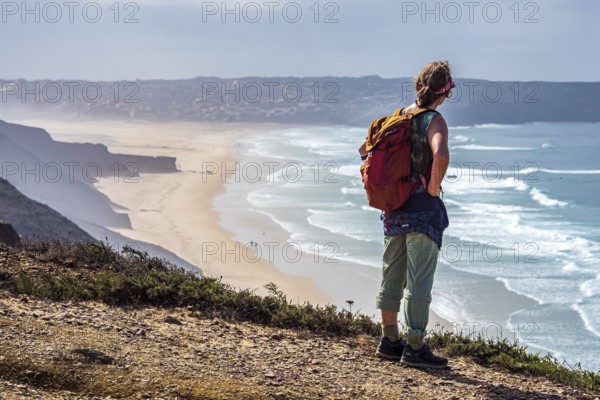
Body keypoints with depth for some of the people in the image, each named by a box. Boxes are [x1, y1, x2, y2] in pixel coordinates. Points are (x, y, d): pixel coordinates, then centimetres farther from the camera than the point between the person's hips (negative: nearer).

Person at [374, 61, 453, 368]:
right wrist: (434, 187, -19)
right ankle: (415, 347, 2)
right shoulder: (434, 121, -15)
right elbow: (441, 155, -34)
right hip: (423, 208, -7)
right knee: (419, 279, -1)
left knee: (392, 275, 15)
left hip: (394, 206, 7)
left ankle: (389, 340, 24)